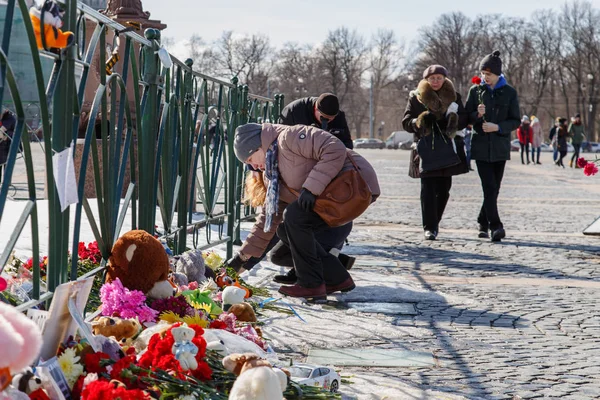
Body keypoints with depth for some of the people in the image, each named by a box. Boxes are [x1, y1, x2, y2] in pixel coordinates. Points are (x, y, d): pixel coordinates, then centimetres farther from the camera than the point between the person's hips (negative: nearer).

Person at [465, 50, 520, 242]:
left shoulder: (509, 92, 2)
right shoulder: (475, 91, 4)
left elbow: (515, 121, 1)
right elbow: (466, 117, 6)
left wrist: (498, 127, -15)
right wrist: (477, 115, -15)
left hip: (500, 147, 1)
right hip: (481, 146, -1)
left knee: (494, 189, 7)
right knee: (489, 187, -13)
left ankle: (483, 223, 23)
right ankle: (495, 226, -16)